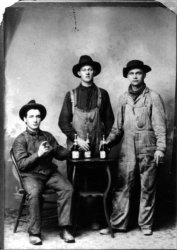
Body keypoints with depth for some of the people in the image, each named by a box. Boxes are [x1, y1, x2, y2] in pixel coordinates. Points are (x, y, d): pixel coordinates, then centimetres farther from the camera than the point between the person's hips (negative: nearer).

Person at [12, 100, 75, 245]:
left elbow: (61, 155, 12)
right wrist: (38, 154, -19)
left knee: (67, 188, -23)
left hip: (50, 173, 4)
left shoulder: (48, 136, 15)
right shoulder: (20, 140, 2)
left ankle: (65, 229, -18)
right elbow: (21, 165, -8)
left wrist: (73, 150, -9)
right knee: (35, 193, -34)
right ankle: (34, 233, -20)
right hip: (31, 175, -4)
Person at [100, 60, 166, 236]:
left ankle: (146, 224, 19)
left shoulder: (153, 97, -1)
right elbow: (118, 126, 14)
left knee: (147, 188, 6)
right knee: (121, 187, 2)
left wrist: (160, 148, -12)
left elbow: (160, 125, -4)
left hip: (147, 150, -3)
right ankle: (118, 224, 11)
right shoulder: (123, 99, 10)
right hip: (127, 150, 3)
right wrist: (108, 142, 3)